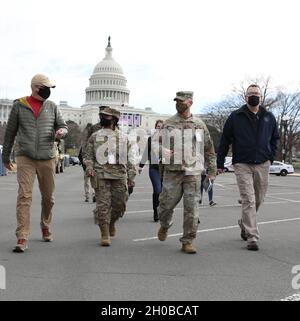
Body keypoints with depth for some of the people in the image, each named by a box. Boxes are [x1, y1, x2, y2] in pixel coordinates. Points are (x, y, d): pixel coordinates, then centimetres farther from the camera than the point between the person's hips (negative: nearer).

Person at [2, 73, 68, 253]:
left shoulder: (52, 106, 8)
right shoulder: (19, 106, 3)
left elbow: (63, 126, 16)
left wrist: (61, 131, -9)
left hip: (48, 158, 3)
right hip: (25, 157, -2)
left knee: (48, 197, 10)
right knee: (24, 196, -11)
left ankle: (46, 227, 34)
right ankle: (22, 238, -9)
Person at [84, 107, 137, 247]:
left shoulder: (123, 138, 13)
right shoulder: (95, 136, 12)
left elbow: (130, 158, 13)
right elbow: (88, 155, 13)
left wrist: (131, 175, 6)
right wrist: (89, 167, -6)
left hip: (120, 175, 2)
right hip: (100, 175, -1)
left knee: (119, 204, 5)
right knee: (103, 204, -7)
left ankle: (111, 223, 33)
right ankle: (105, 234, -1)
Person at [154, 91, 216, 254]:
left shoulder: (199, 124, 9)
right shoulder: (168, 124, 7)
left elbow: (208, 148, 15)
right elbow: (156, 141, 3)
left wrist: (212, 170, 15)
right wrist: (162, 150, -19)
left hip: (193, 172, 0)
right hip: (172, 171, 0)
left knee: (191, 208, -3)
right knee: (166, 204, 3)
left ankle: (188, 241, 7)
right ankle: (164, 226, 35)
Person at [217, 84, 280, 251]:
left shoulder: (269, 117, 7)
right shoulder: (236, 117, 0)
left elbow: (275, 138, 21)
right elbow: (225, 141, 3)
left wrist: (271, 157, 10)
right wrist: (220, 164, 2)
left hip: (262, 165, 4)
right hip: (242, 164, -3)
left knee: (258, 200, 13)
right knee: (248, 200, -10)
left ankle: (244, 224, 38)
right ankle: (252, 238, -7)